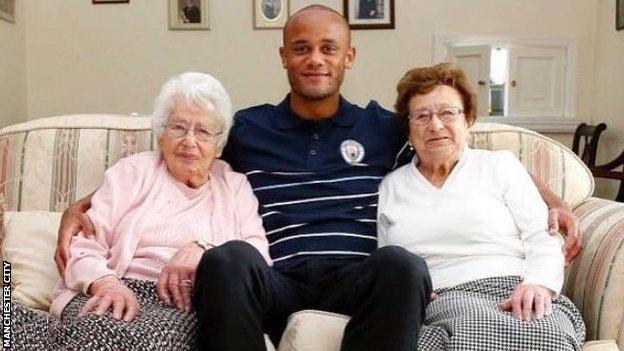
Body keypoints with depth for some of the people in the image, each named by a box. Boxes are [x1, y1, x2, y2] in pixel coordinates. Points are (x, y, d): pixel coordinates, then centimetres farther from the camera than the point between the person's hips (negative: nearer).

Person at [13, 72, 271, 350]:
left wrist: (204, 251, -13)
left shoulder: (235, 187, 21)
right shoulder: (133, 171, 18)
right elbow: (83, 248, 7)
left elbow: (259, 256, 6)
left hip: (185, 307, 0)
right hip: (119, 293, 0)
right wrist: (105, 282, -16)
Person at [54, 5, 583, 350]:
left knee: (403, 263, -34)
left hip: (357, 278, 1)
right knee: (228, 258, -34)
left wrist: (550, 199, 12)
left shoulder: (384, 127, 19)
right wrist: (82, 206, 6)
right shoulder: (245, 129, 18)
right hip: (276, 281, 0)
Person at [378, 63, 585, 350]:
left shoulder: (501, 164, 16)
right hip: (440, 302, -1)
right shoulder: (390, 187, 20)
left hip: (513, 289, 1)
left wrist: (538, 284, -14)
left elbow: (542, 239, 7)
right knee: (470, 319, -39)